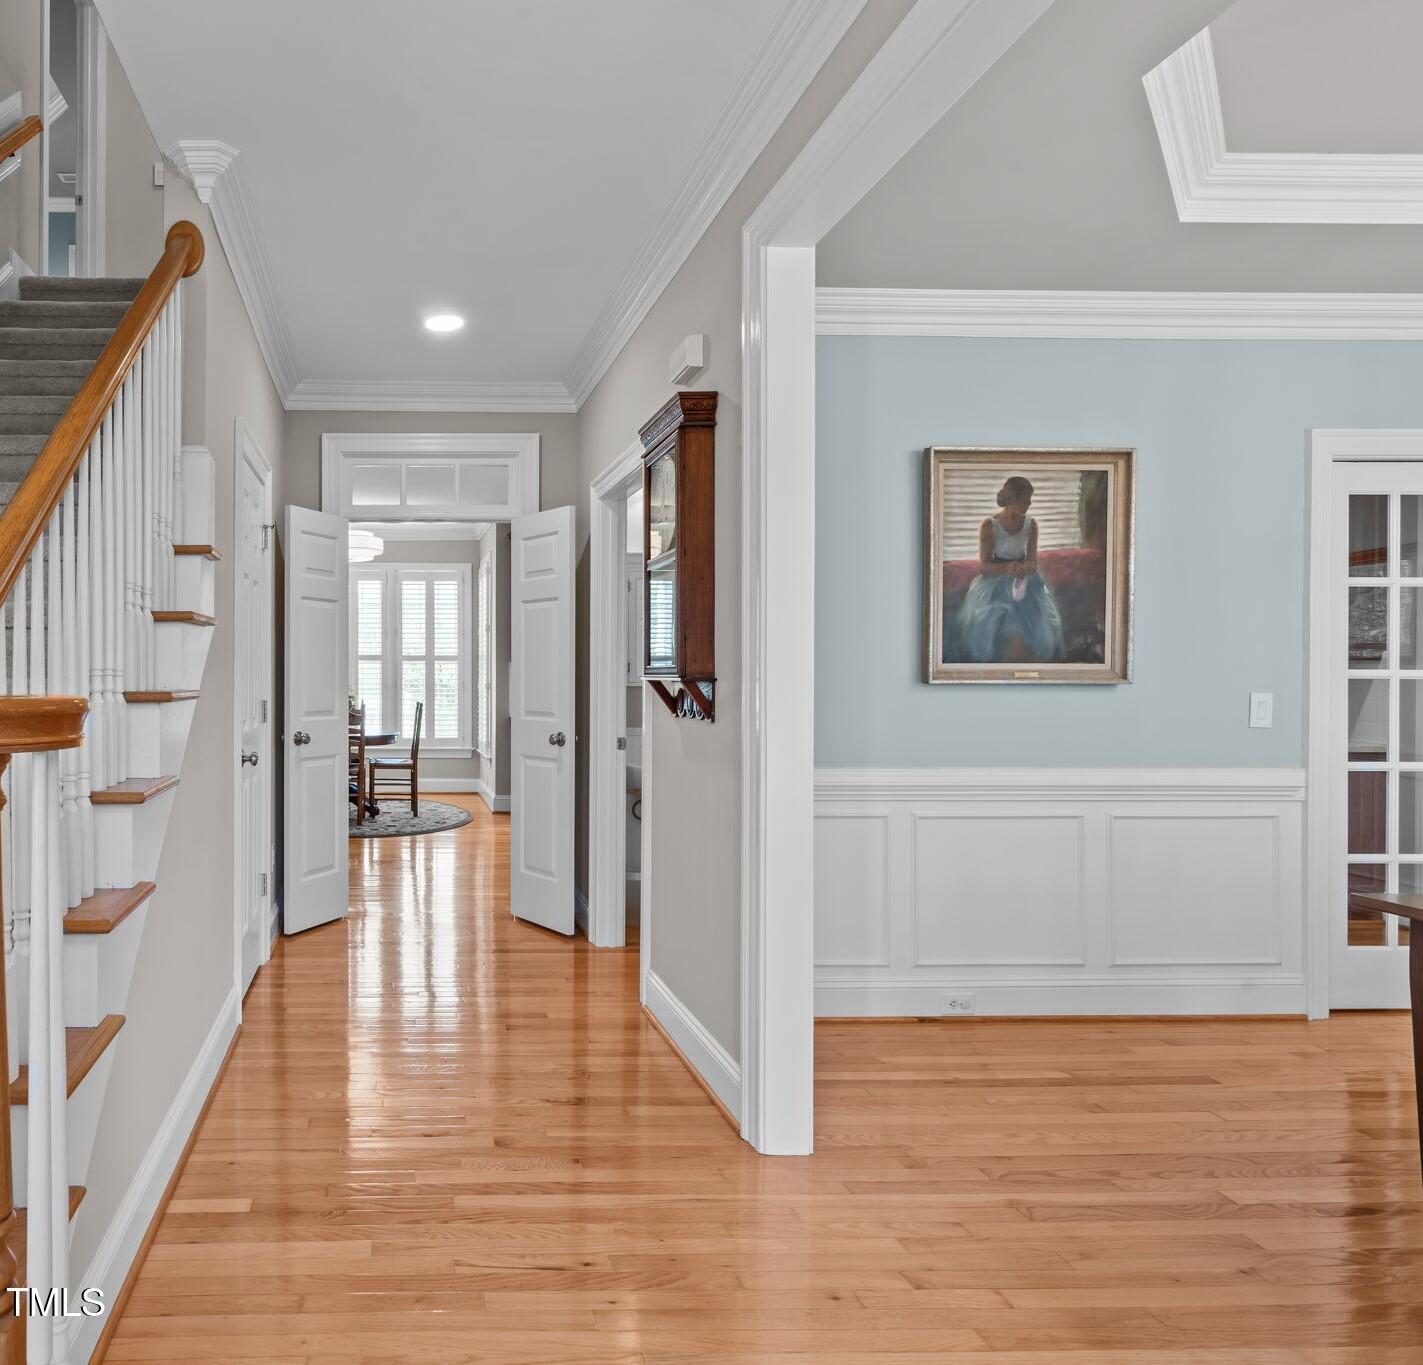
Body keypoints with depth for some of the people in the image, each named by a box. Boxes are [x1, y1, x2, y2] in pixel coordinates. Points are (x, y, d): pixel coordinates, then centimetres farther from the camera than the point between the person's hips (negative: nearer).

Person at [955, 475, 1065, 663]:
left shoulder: (1031, 525, -3)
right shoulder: (989, 526, -13)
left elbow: (1033, 562, -2)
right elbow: (984, 566, -12)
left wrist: (1025, 569, -27)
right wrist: (1007, 567, -31)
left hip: (1024, 581, 3)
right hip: (995, 582, -3)